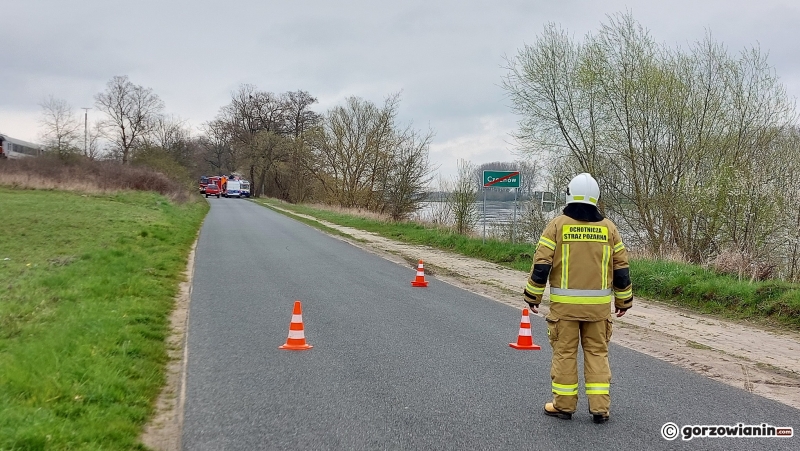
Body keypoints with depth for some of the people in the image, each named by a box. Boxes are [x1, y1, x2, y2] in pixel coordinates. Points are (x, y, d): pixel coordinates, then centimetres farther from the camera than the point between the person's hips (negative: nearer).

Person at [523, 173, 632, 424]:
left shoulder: (557, 225, -4)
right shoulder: (608, 228, 4)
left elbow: (541, 265, -7)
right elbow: (621, 269, 8)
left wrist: (533, 296, 2)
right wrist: (624, 300, 18)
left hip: (564, 303, -2)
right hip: (598, 305, 2)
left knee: (564, 353, 7)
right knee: (597, 352, 11)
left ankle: (564, 405, 14)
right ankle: (600, 407, 11)